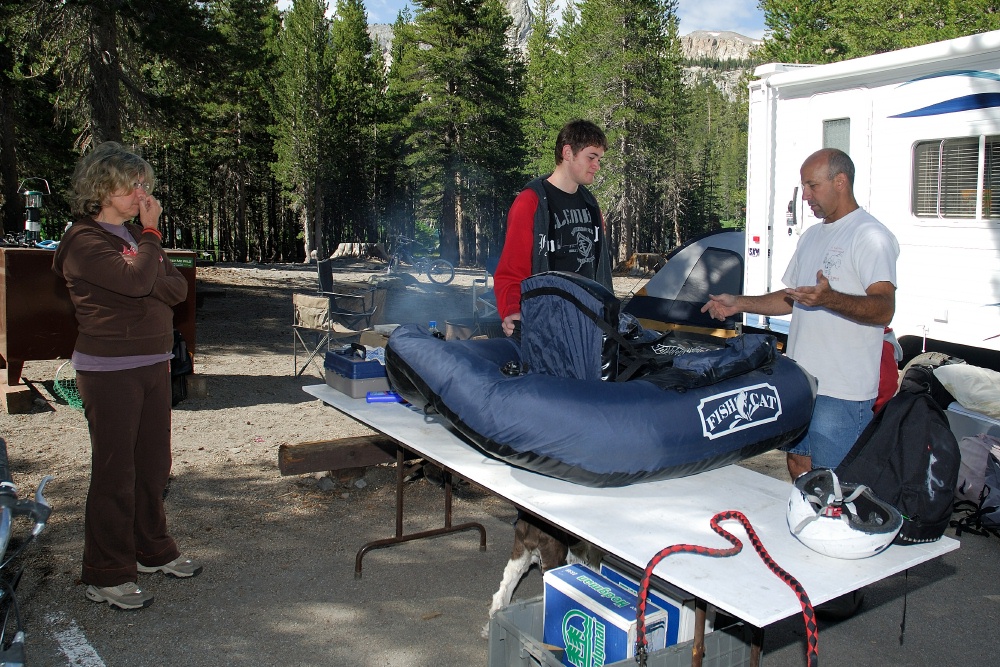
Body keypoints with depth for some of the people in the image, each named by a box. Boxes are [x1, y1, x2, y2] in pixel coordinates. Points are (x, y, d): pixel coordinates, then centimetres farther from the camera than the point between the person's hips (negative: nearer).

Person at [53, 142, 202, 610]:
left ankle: (153, 551, 31)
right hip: (108, 371, -8)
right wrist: (151, 231, -11)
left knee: (153, 465, 15)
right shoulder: (85, 241, -10)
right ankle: (106, 576, 9)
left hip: (153, 364, 8)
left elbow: (178, 287, 6)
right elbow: (136, 280, -25)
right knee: (115, 473, -3)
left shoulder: (135, 236, 14)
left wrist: (150, 285, -14)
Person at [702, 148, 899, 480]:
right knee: (798, 465, 16)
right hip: (801, 379, 9)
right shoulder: (812, 236, 18)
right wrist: (739, 303, 16)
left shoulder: (871, 236, -11)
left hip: (843, 390, -9)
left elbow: (883, 310, -22)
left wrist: (830, 299, -39)